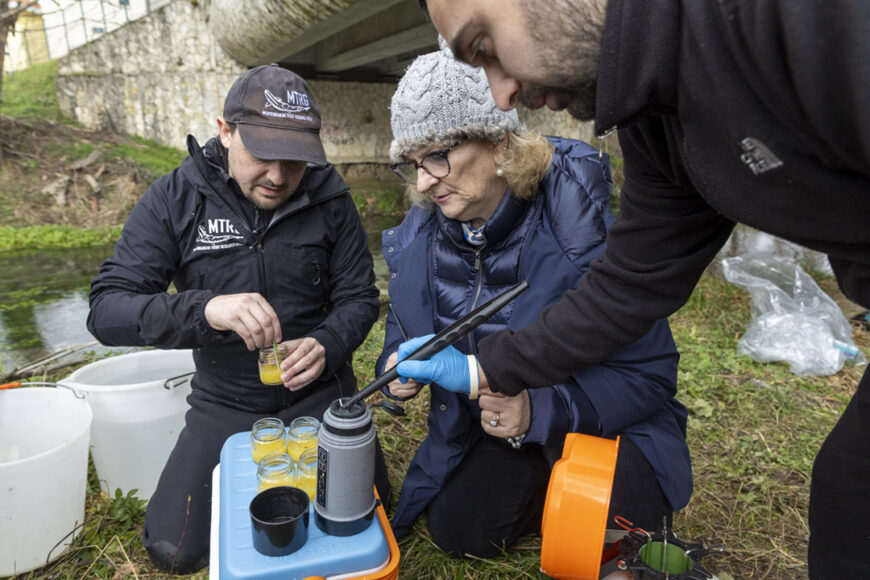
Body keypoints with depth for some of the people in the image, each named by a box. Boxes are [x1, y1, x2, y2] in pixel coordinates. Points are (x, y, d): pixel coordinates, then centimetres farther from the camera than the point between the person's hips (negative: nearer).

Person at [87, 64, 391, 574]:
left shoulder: (330, 198, -8)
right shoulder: (173, 200, -10)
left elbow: (359, 296, -3)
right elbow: (107, 312, -16)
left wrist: (327, 346, -25)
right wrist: (206, 308, -37)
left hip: (317, 392, 1)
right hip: (225, 403, 0)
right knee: (176, 551, -8)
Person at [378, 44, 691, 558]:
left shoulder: (579, 226, -27)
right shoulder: (420, 237, -11)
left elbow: (648, 374, -23)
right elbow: (407, 325, 7)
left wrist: (540, 410, -37)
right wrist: (400, 365, -17)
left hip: (600, 421, -4)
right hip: (492, 428, 5)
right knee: (457, 530, -4)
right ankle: (549, 484, 21)